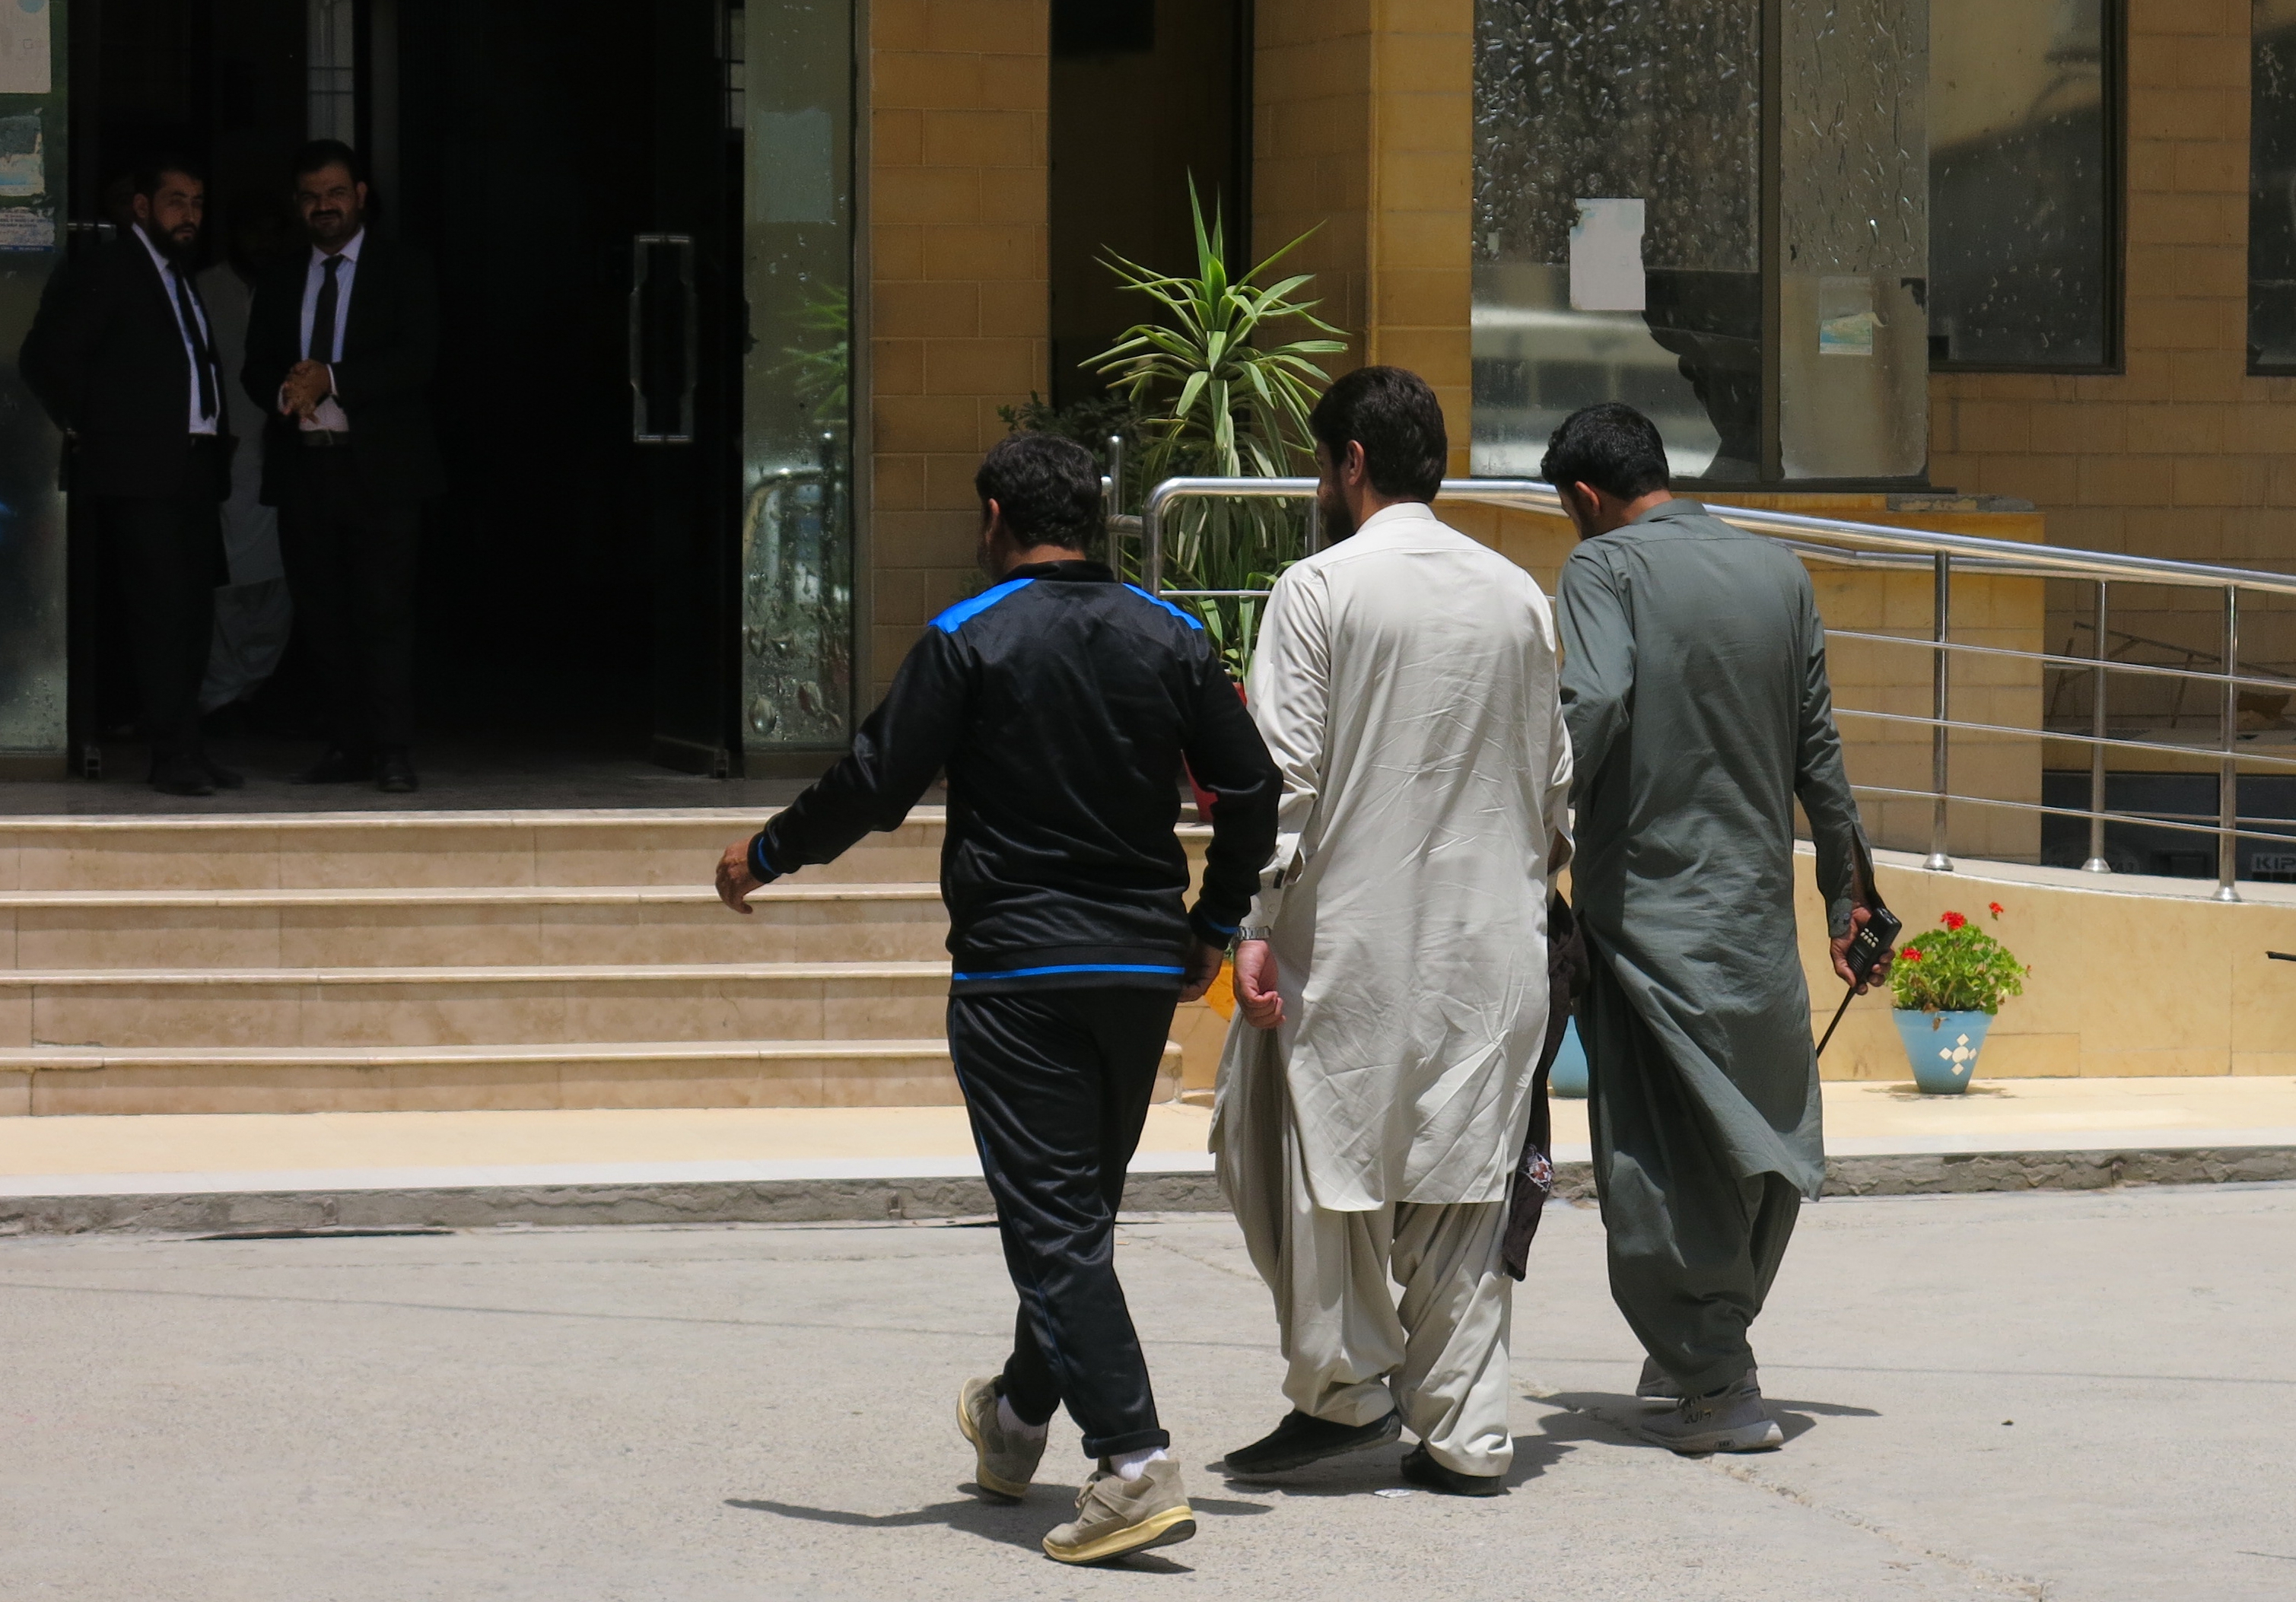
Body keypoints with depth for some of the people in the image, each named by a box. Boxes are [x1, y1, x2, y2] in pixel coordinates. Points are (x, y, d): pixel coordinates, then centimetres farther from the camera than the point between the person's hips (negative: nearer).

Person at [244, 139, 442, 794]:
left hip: (379, 467, -5)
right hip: (303, 466, 5)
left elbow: (418, 359, -9)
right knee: (322, 617, 5)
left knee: (384, 612, -9)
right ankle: (350, 746, 11)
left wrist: (329, 381, -16)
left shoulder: (402, 271, 3)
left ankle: (393, 752, -8)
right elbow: (256, 369, 13)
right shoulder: (280, 281, 17)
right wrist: (286, 391, -11)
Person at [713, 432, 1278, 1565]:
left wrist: (764, 857, 9)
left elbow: (874, 787, -7)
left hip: (1016, 974, -5)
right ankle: (1018, 1418, 38)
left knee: (1053, 1221, -7)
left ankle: (1134, 1462, -19)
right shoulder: (1170, 638, 6)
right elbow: (1251, 793, 5)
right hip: (1142, 964, 5)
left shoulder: (968, 641, -7)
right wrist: (1212, 928, 18)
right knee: (1082, 1205, 19)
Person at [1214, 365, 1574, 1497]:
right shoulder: (1518, 595, 9)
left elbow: (1285, 773, -12)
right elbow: (1555, 776, 13)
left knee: (1312, 1152, 9)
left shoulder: (1321, 588, -7)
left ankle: (1343, 1390, 8)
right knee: (1462, 1176, 7)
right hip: (1491, 937, 5)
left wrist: (1255, 924, -10)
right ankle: (1464, 1434, 7)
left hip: (1353, 933, -5)